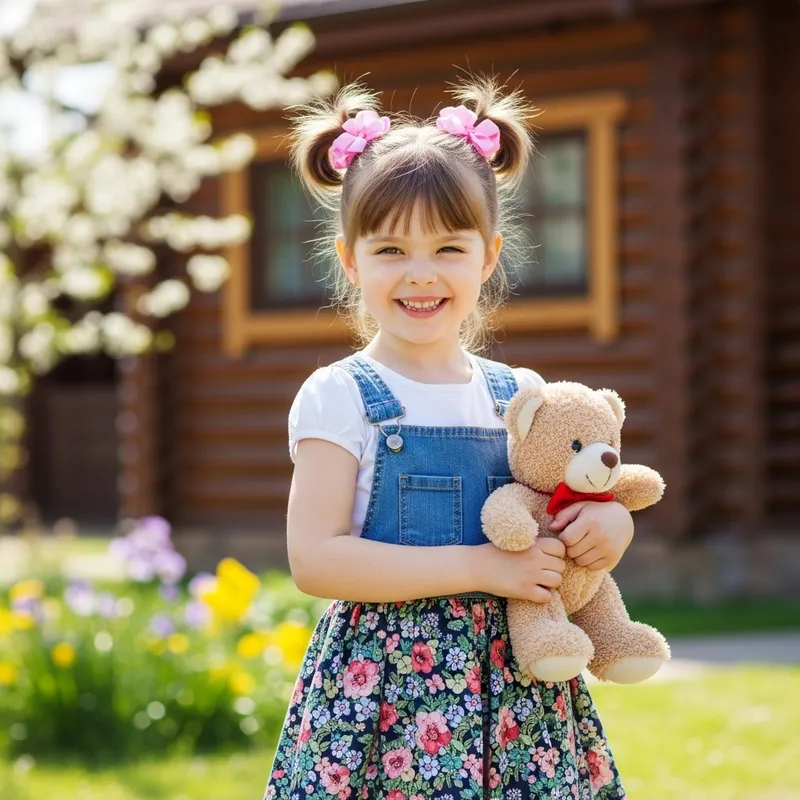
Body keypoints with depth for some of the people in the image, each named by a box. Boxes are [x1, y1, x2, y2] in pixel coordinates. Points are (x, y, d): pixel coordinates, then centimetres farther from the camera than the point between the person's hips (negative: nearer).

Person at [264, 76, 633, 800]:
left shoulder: (523, 396, 8)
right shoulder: (339, 398, -5)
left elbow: (576, 511, 18)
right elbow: (316, 560, -14)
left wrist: (612, 523, -6)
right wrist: (481, 566, -18)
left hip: (517, 685, 4)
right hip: (383, 683, -4)